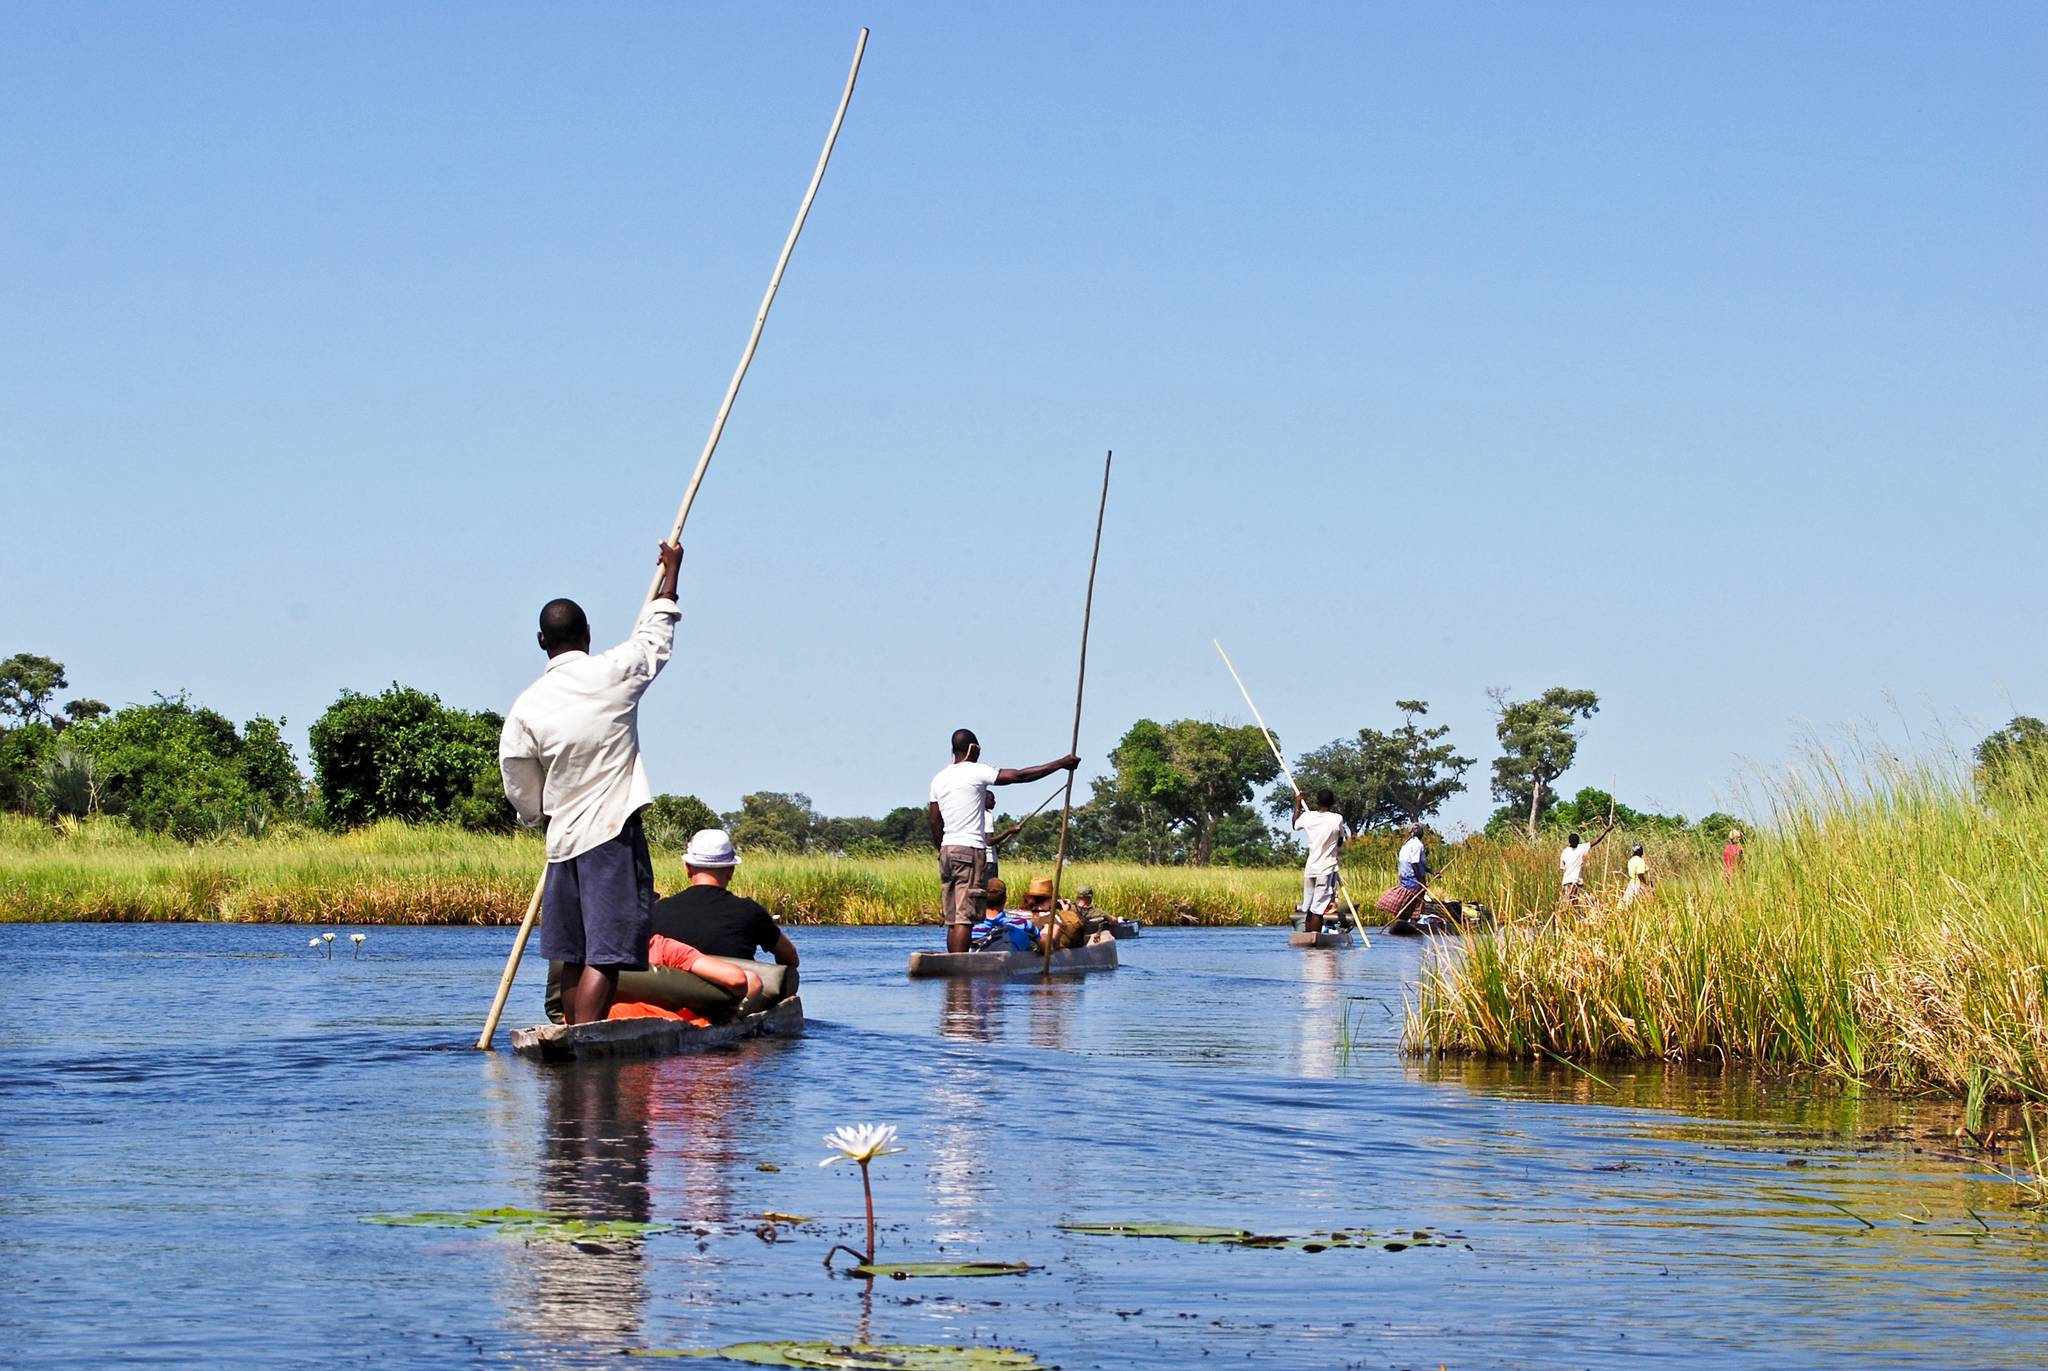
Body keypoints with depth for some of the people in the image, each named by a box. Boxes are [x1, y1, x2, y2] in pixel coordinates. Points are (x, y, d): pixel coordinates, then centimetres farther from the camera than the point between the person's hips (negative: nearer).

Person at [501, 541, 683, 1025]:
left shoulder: (525, 707, 2)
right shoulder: (612, 673, -5)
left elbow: (521, 790, 8)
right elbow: (655, 636, 15)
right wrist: (670, 573, 30)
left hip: (563, 838, 4)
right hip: (614, 832, -4)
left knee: (574, 955, 14)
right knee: (607, 952, -10)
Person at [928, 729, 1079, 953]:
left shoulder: (939, 779, 14)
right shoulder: (976, 772, -6)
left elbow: (935, 823, 15)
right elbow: (1019, 775, -9)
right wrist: (1061, 764, -5)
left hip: (947, 850, 7)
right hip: (970, 850, -7)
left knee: (953, 920, 7)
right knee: (965, 918, -11)